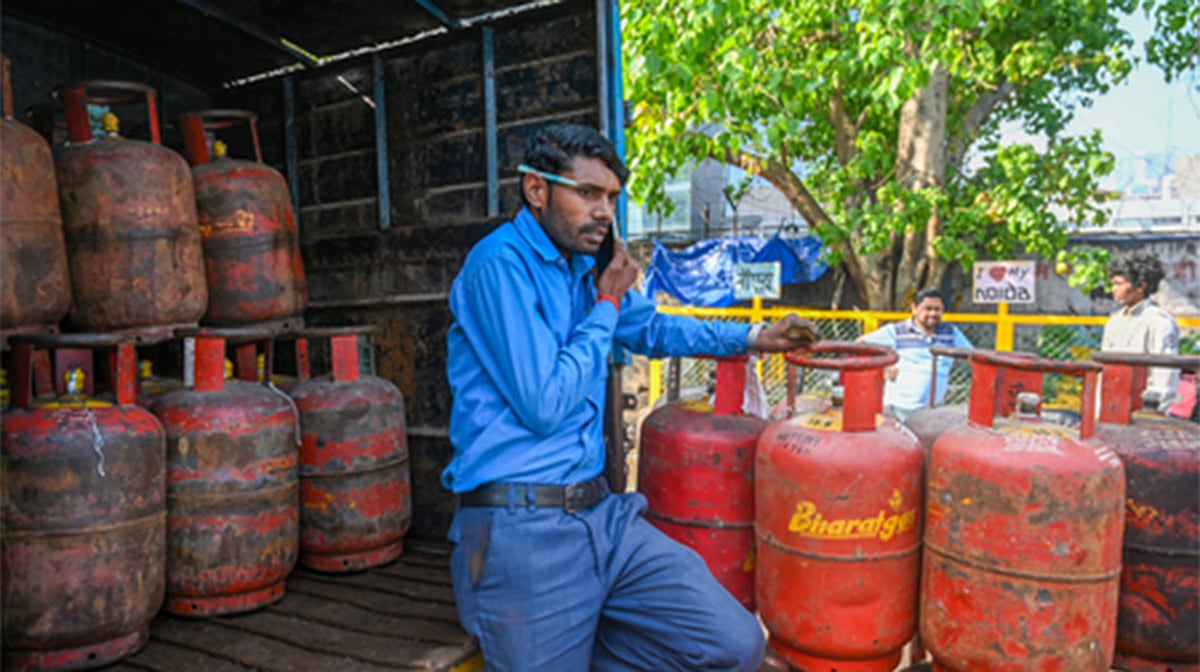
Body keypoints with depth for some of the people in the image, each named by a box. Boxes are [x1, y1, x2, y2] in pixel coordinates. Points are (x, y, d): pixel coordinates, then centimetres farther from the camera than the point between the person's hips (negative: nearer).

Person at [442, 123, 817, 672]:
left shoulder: (582, 267, 13)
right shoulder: (500, 264, -13)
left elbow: (650, 328, 31)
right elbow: (545, 408, -17)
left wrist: (752, 338, 23)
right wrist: (606, 306, -6)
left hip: (599, 514, 8)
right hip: (522, 529, -7)